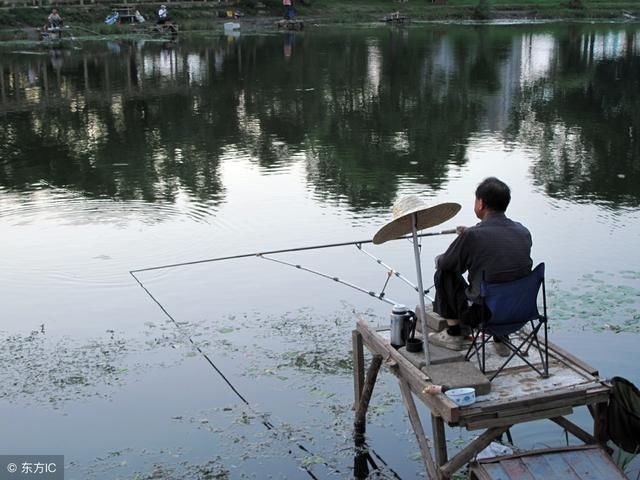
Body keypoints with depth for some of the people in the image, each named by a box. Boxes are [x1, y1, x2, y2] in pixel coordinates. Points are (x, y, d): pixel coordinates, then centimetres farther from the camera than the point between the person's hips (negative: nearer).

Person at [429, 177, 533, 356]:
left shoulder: (473, 236, -19)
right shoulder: (523, 232, -1)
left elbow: (443, 264, -2)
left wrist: (438, 260, 21)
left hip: (484, 314, -5)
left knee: (444, 273, 11)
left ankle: (454, 333, 21)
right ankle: (500, 338, 28)